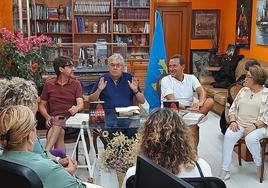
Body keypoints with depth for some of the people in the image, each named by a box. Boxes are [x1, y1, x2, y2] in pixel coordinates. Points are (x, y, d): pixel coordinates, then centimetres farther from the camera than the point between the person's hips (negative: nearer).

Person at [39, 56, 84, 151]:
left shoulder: (76, 83, 12)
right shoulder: (48, 84, 12)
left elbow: (80, 104, 0)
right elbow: (41, 105, 16)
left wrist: (76, 108, -25)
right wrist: (48, 117, -4)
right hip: (54, 119, 1)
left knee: (57, 124, -35)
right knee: (60, 132, -34)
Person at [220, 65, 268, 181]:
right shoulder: (243, 90, 15)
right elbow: (233, 108, 14)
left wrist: (254, 126, -18)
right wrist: (233, 121, -4)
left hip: (258, 126, -4)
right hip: (239, 124, 4)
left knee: (250, 138, -35)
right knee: (228, 136, -27)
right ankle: (225, 170, -21)